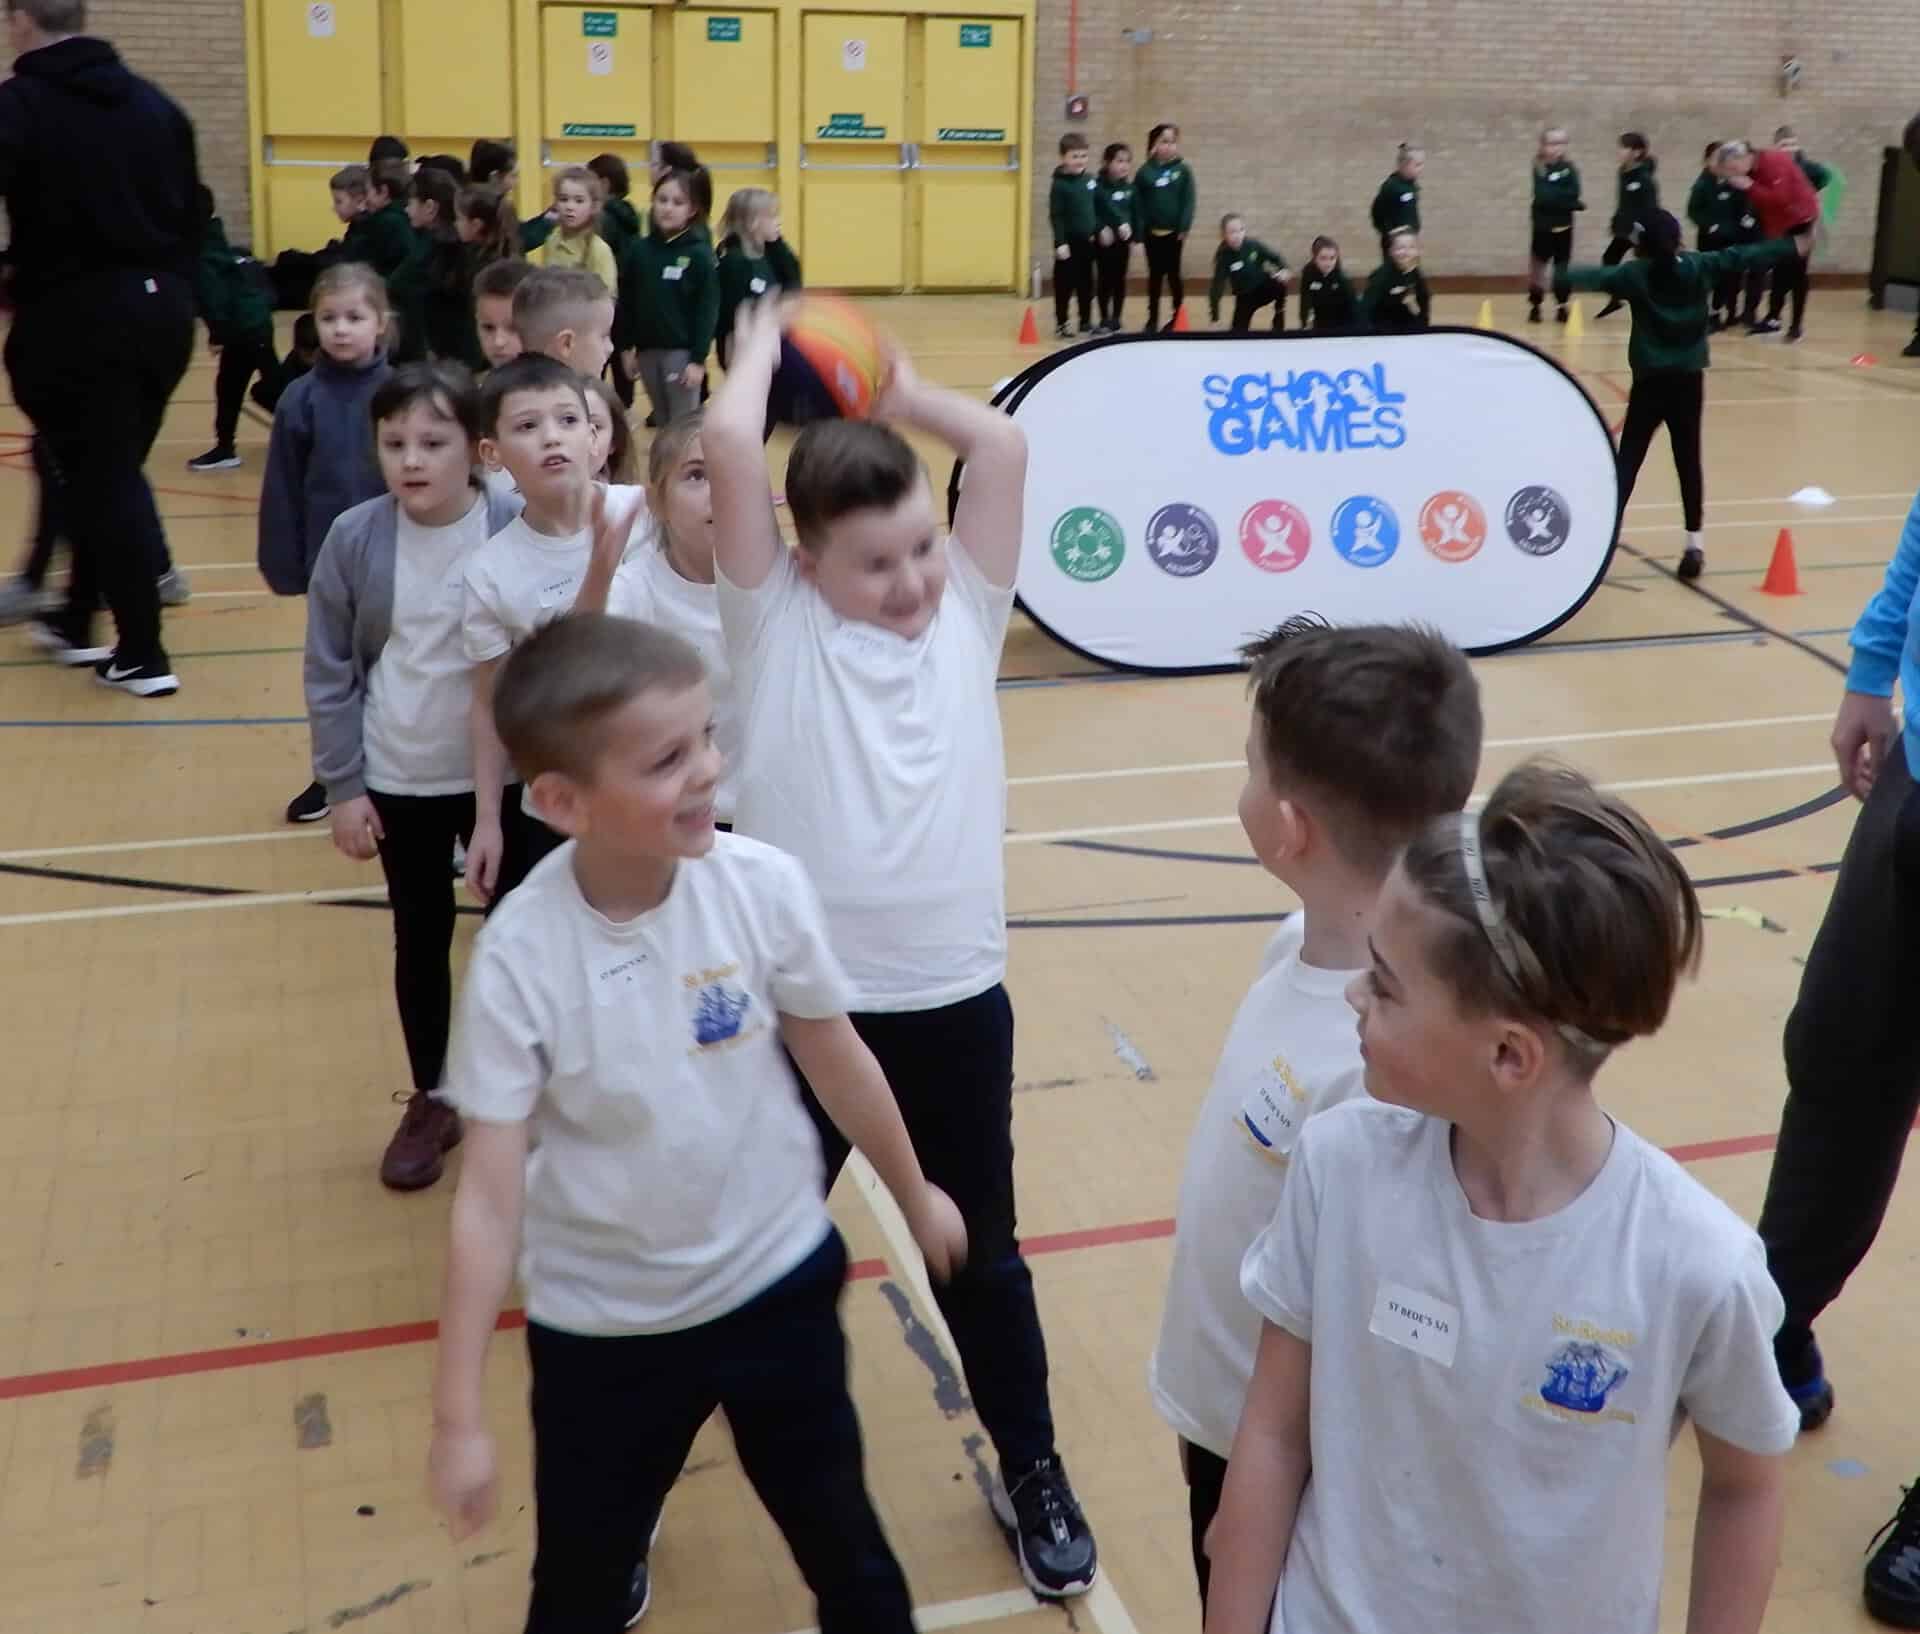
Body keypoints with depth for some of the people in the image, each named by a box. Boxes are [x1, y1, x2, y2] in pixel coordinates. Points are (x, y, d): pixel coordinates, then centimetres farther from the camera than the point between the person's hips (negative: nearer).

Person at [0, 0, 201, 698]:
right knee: (111, 470, 19)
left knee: (103, 481, 2)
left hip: (75, 319, -6)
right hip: (162, 311, 6)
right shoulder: (154, 103, 12)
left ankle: (143, 654, 4)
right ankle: (77, 620, 31)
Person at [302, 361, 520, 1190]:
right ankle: (430, 1101, 33)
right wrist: (342, 786, -4)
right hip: (398, 784, 2)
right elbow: (329, 673, -3)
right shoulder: (354, 539, -10)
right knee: (420, 940, 15)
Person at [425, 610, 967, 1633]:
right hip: (602, 1326, -1)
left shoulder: (762, 887, -19)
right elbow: (489, 1195, -19)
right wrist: (459, 1418, -16)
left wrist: (913, 1195, 12)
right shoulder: (522, 956, -24)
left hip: (778, 1282, 2)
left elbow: (835, 1058, -2)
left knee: (842, 1541, 21)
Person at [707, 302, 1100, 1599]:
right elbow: (730, 448, -14)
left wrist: (901, 393, 7)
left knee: (982, 1254, 19)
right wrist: (763, 343, 2)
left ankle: (1033, 1472, 40)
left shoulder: (966, 613, 4)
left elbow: (1006, 445, -6)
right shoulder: (776, 622, -4)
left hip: (956, 998, 2)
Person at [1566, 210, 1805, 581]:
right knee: (1688, 460, 9)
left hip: (1651, 381, -3)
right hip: (1689, 380, 3)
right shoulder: (1699, 268, 3)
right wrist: (1792, 247, 24)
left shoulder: (1637, 274, -6)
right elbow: (1743, 256, 12)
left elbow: (1597, 277, -19)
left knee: (1628, 460, 0)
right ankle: (1694, 542, 10)